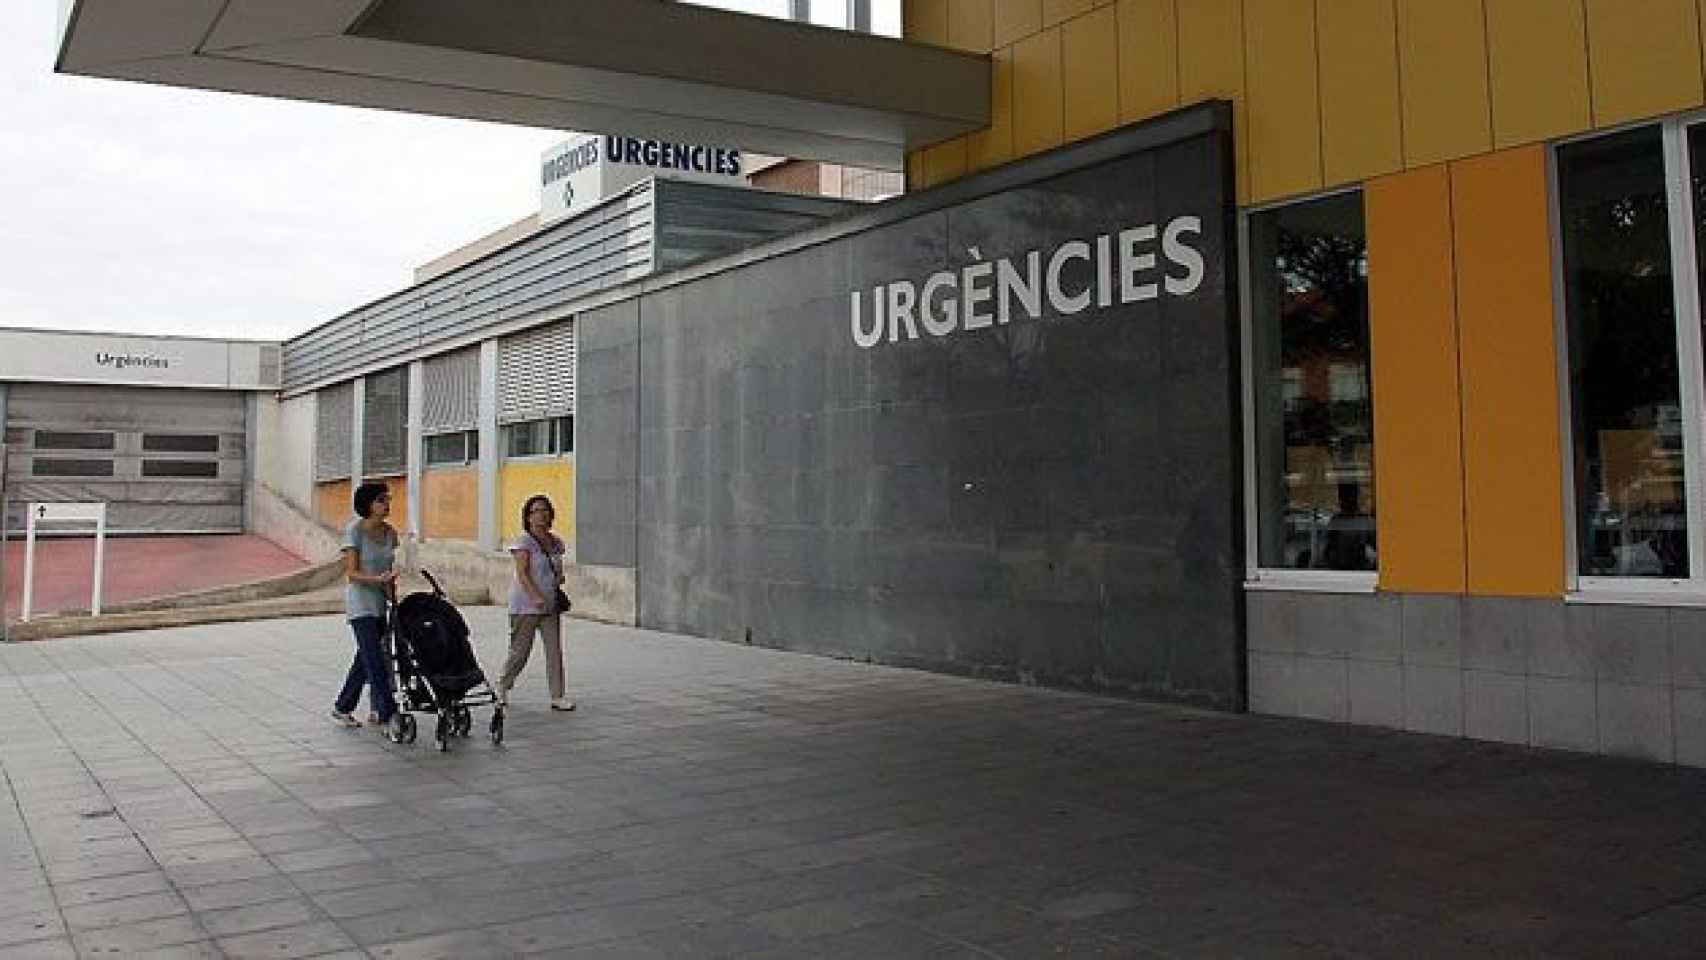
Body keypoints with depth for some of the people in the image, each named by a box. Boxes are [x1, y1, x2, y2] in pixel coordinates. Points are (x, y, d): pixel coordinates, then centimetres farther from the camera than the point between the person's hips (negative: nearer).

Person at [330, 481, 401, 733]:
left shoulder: (390, 532, 7)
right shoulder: (355, 530, -11)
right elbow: (352, 573, -14)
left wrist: (393, 598, 8)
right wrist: (378, 579, -29)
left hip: (381, 603, 7)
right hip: (360, 601, -7)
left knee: (365, 658, 13)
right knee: (375, 660, -9)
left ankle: (342, 707, 27)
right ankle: (388, 711, -8)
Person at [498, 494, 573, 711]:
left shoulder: (556, 543, 11)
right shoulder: (523, 541, -8)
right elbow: (522, 573, -16)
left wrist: (559, 578, 1)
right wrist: (536, 597, -27)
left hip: (551, 606, 6)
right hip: (526, 606, -6)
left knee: (555, 650, -1)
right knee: (520, 651, 2)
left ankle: (558, 697, 1)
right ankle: (503, 687, 25)